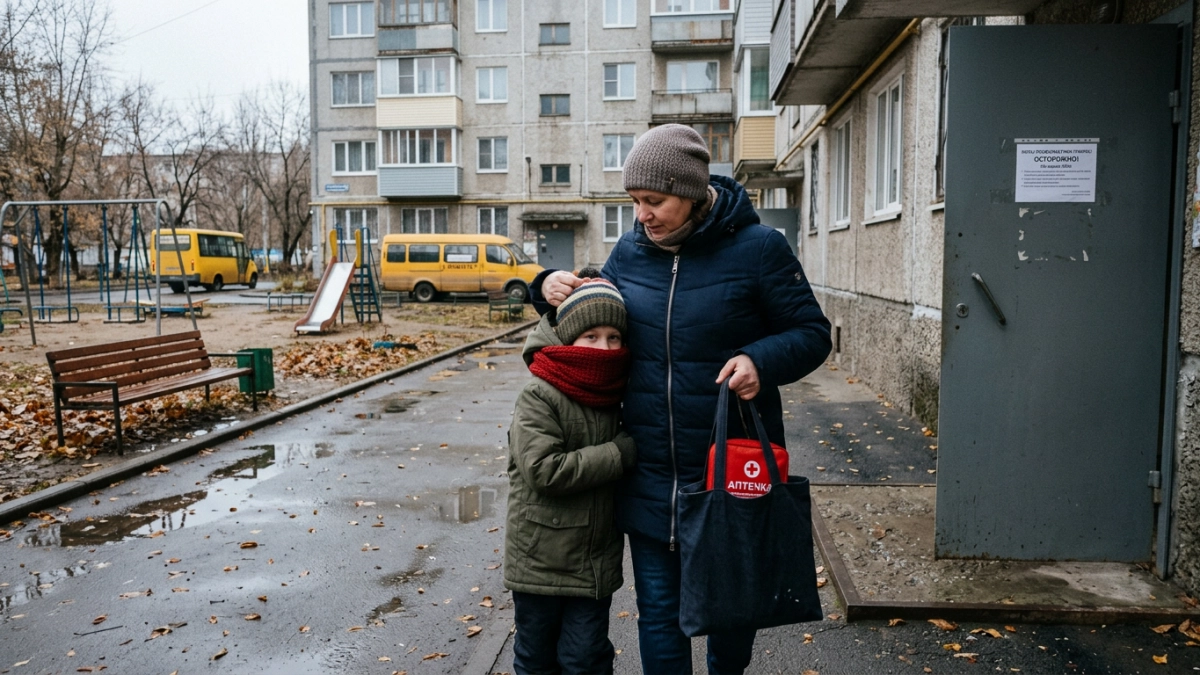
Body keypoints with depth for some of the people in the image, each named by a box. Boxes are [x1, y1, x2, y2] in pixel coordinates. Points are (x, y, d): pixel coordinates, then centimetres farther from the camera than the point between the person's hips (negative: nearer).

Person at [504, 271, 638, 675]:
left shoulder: (614, 397, 1)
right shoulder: (538, 398, -17)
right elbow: (545, 470, -26)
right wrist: (619, 454, -22)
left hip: (596, 562, 4)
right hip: (540, 561, -4)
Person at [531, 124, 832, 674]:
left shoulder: (756, 248, -9)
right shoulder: (631, 251, 2)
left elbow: (812, 333, -4)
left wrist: (761, 360, -24)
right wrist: (552, 287, -3)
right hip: (650, 478, 3)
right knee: (658, 612, 12)